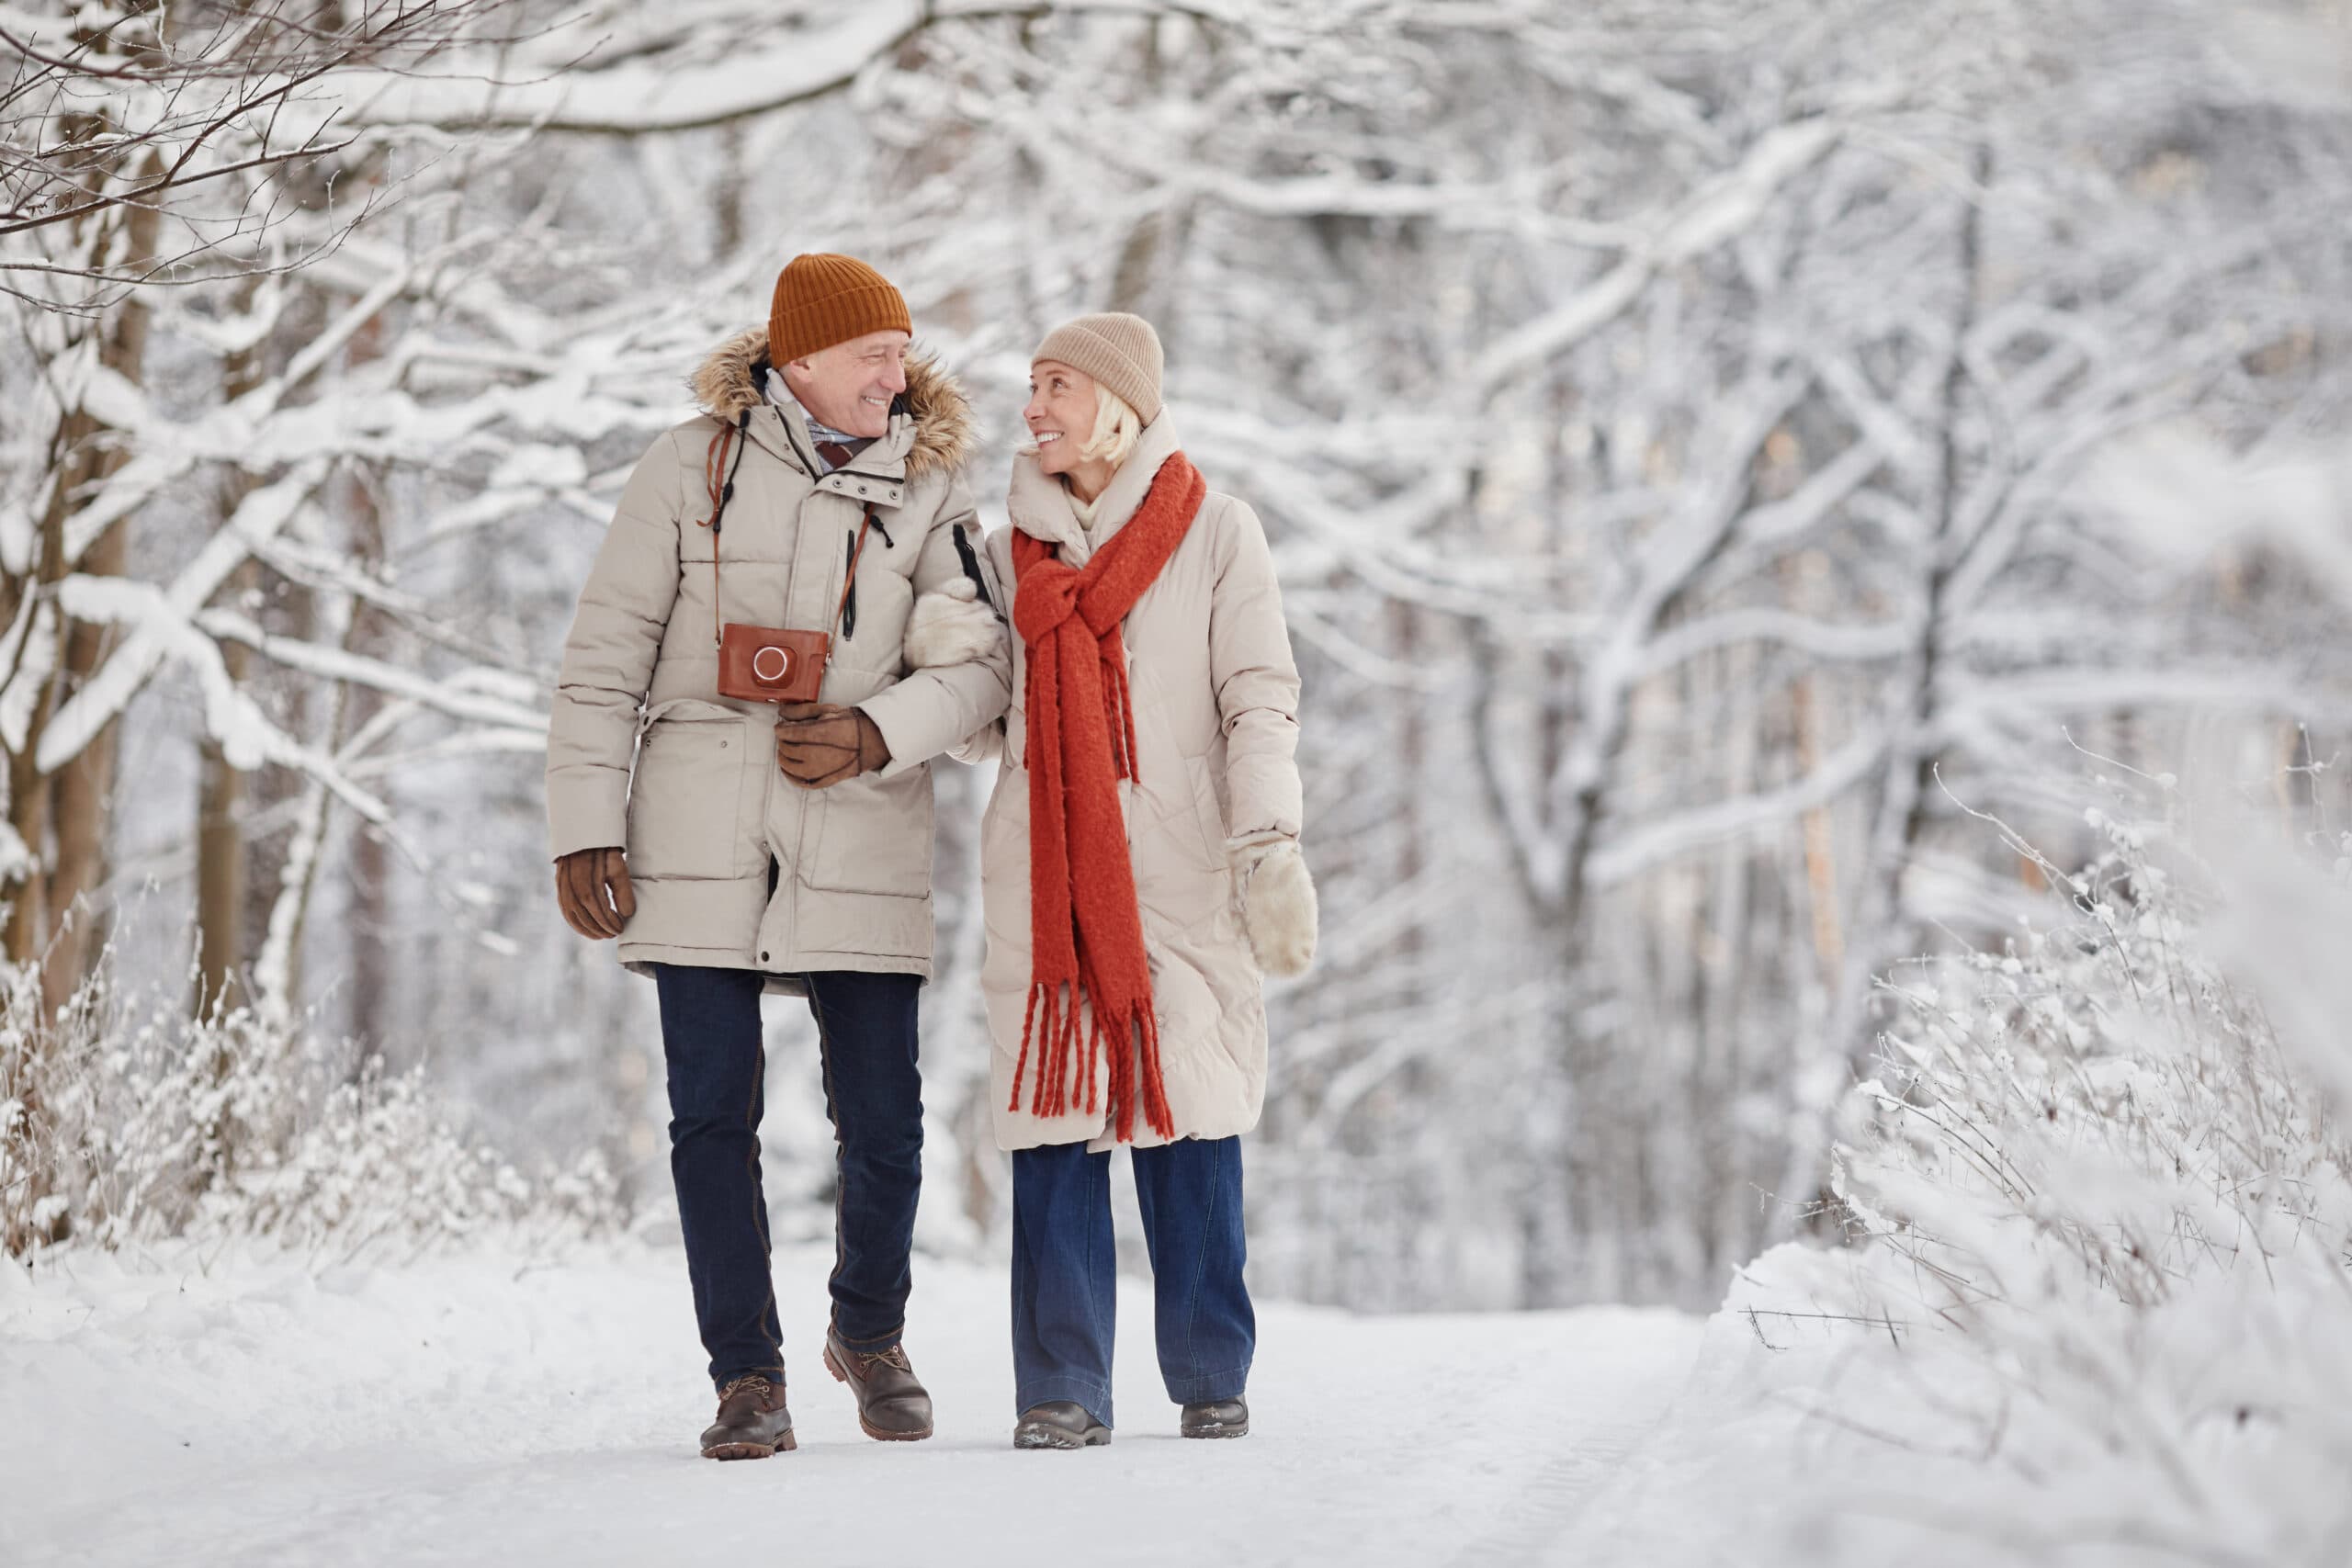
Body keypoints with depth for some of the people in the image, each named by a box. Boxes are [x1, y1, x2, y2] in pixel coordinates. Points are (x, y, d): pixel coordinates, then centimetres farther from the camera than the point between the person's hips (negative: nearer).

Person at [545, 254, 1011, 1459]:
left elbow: (983, 659, 1)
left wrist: (878, 734, -16)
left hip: (858, 831, 1)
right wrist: (585, 825, -3)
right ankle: (748, 1377, 9)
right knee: (714, 1114, -2)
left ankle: (870, 1333, 25)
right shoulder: (693, 466, 2)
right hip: (700, 830, -1)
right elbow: (605, 655, 3)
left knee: (882, 1119, -2)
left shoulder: (927, 489, 6)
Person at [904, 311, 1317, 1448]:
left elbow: (1259, 701, -2)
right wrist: (949, 663, -4)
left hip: (1178, 870, -3)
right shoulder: (1011, 547, 14)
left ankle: (1212, 1377, 8)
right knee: (1054, 1120, -4)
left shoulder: (1213, 533, 4)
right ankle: (1062, 1387, -2)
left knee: (1187, 1112, -3)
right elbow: (989, 731, 17)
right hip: (1043, 873, 3)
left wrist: (1270, 847, -13)